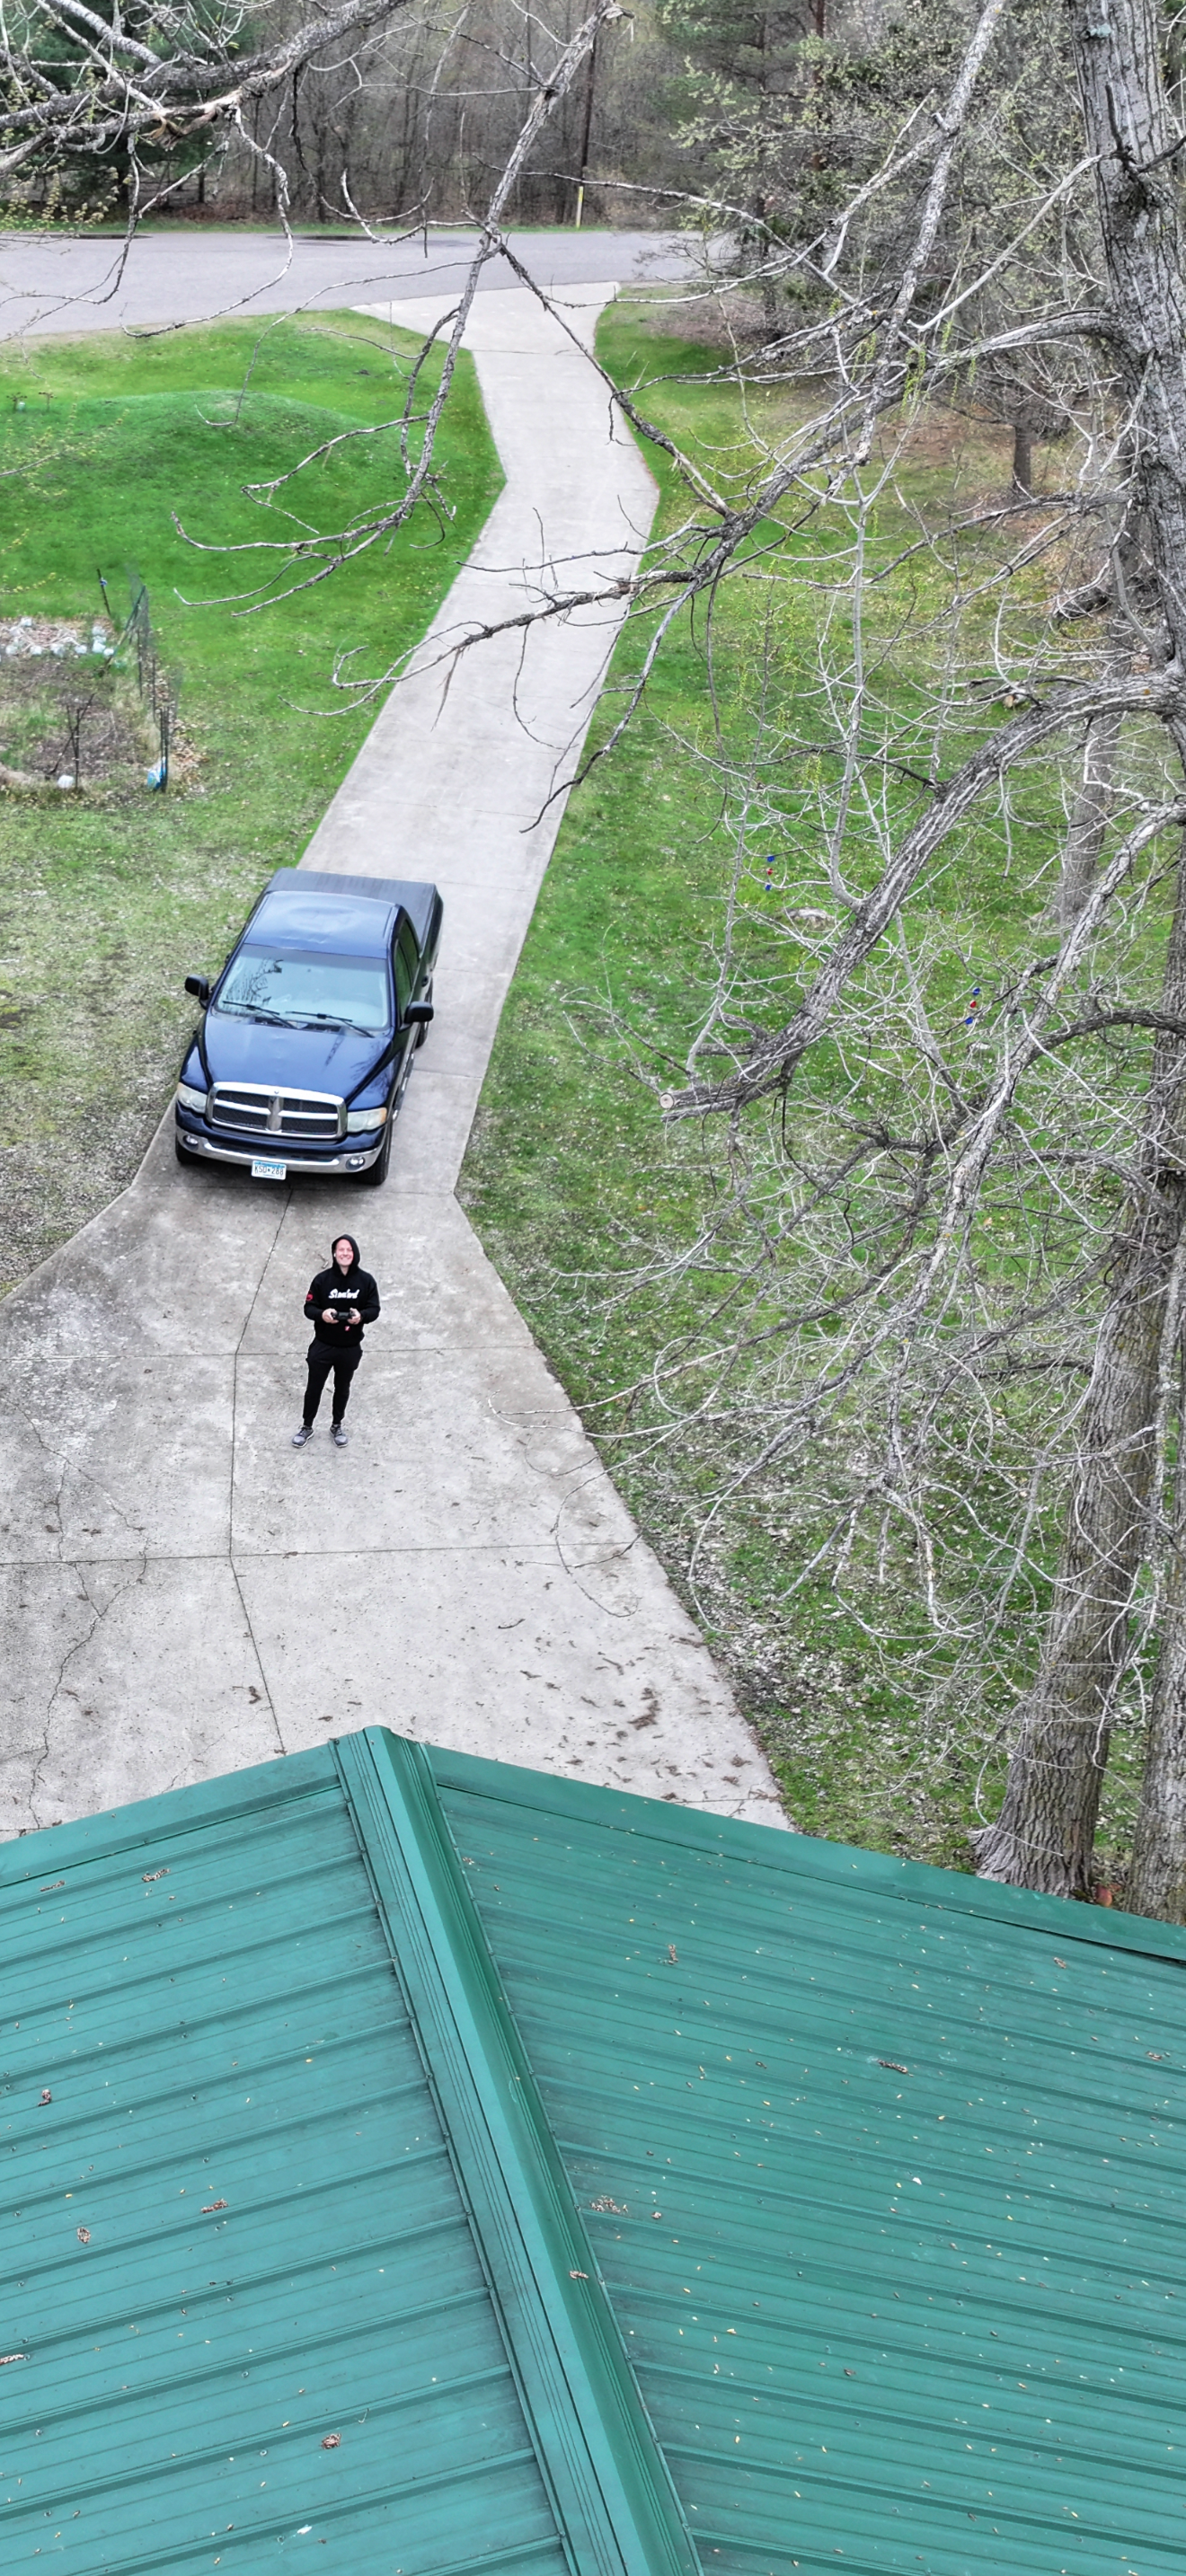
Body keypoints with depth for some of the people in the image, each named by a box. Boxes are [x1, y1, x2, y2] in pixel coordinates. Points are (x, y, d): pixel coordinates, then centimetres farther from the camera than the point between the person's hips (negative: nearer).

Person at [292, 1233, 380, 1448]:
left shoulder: (365, 1281, -9)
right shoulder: (322, 1279, -12)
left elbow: (374, 1309, -5)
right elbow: (309, 1307, -7)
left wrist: (361, 1315, -27)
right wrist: (321, 1314, -30)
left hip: (350, 1348, 1)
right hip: (323, 1346, -1)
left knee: (342, 1388, 20)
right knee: (314, 1387, 11)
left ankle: (337, 1425, 41)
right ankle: (307, 1426, 31)